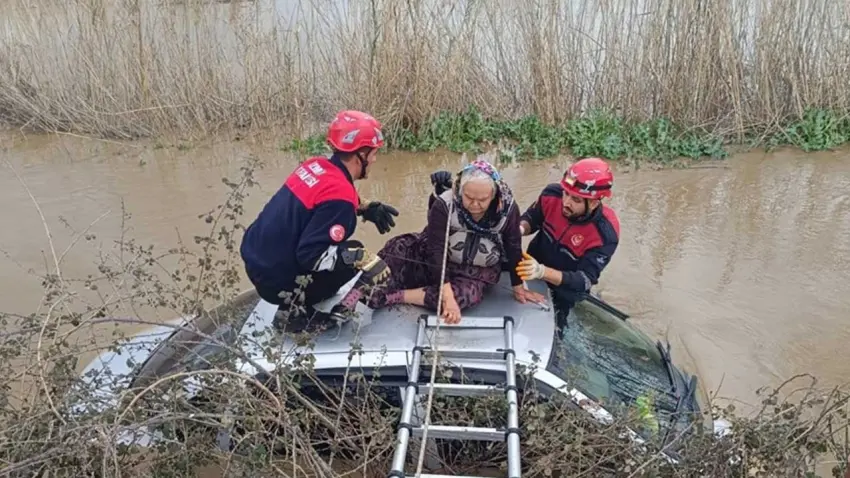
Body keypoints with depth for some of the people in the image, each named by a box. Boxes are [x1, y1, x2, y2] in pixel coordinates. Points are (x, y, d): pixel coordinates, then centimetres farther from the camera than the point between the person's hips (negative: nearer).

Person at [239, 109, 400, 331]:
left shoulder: (316, 165, 0)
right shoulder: (339, 194, -24)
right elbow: (309, 255, -27)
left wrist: (365, 209, 12)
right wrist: (362, 258, -25)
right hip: (275, 281, -8)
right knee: (356, 254, -7)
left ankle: (297, 301, 17)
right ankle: (294, 309, -1)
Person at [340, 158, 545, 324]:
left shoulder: (508, 208, -20)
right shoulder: (444, 205, -25)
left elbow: (514, 249, -8)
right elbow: (437, 252, -31)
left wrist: (518, 287, -1)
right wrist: (448, 298, -40)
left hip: (477, 272, 1)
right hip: (437, 264, 0)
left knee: (466, 295, -35)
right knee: (400, 247, -30)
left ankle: (392, 296, -28)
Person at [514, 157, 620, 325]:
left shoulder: (605, 234, -34)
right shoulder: (552, 194, -25)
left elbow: (585, 280, -33)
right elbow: (530, 218, -5)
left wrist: (542, 271, -48)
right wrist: (519, 229, -30)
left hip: (565, 288, -3)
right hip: (534, 266, 3)